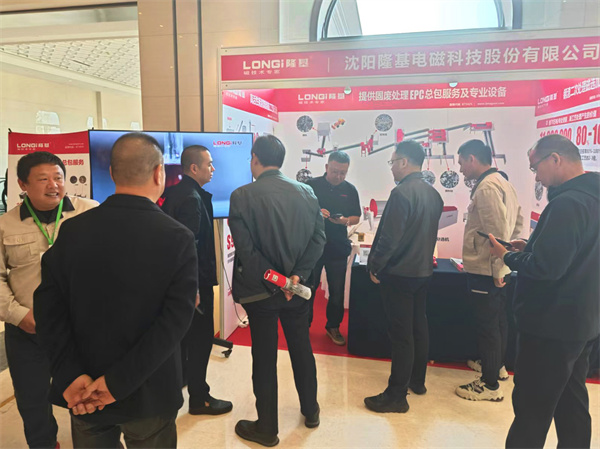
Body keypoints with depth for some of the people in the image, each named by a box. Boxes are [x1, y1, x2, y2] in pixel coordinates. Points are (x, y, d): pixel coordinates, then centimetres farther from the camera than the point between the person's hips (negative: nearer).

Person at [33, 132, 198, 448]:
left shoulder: (73, 230, -7)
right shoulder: (178, 238, -16)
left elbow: (48, 306, -9)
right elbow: (175, 321, -22)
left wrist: (71, 376, -12)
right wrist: (117, 383, -19)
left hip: (83, 392, 3)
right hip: (149, 393, -2)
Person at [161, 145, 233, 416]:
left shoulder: (173, 193, 7)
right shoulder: (193, 198, -21)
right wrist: (195, 287, -23)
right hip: (195, 280, -10)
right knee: (201, 337, 3)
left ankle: (179, 376, 44)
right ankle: (199, 398, 15)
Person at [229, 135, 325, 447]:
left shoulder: (242, 196, -15)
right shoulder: (306, 192, -1)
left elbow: (246, 250, -19)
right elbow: (318, 238, -4)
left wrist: (274, 282, -12)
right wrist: (297, 275, -9)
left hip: (260, 291, -4)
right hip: (296, 287, 4)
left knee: (264, 358, 9)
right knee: (301, 349, 21)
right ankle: (310, 411, 39)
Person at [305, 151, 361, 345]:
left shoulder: (350, 189, 5)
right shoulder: (312, 185, -3)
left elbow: (356, 217, 10)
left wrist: (345, 220, -12)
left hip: (338, 249, 2)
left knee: (337, 291, 10)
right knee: (308, 288, 8)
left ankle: (333, 326, 28)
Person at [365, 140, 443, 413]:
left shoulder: (401, 193, -20)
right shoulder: (433, 194, 7)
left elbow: (389, 237, -22)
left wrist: (375, 266, -10)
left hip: (399, 274, -9)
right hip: (424, 270, 9)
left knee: (401, 334, -2)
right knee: (418, 327, 19)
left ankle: (396, 396, 9)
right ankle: (417, 381, 34)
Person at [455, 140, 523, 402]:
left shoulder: (486, 188, -20)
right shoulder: (502, 182, 12)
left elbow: (498, 231, -25)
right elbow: (518, 221, 17)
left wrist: (498, 270, -19)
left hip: (485, 272, -10)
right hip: (497, 269, 10)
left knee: (487, 326, 0)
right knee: (497, 321, 22)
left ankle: (490, 385, 12)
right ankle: (497, 365, 40)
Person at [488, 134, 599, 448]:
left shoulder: (567, 203, -23)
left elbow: (544, 267, -27)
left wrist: (508, 256, -11)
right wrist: (530, 247, 7)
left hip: (551, 327, -10)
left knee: (532, 410, 3)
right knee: (572, 405, 22)